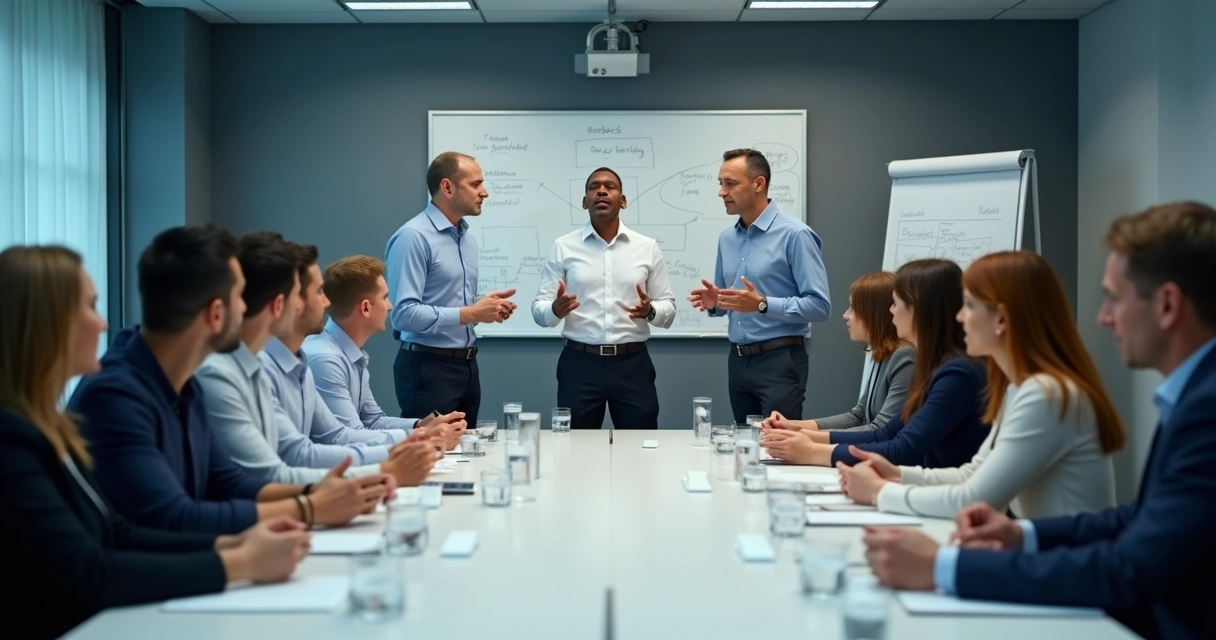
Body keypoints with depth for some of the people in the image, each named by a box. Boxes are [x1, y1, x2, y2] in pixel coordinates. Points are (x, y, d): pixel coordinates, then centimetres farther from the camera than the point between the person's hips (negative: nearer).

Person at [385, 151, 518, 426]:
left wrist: (486, 306, 1)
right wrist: (470, 314, -20)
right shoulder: (413, 236, -15)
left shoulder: (467, 237, 12)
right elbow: (404, 313, -24)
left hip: (467, 365, 8)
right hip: (428, 368, -8)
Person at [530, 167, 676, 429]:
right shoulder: (563, 247, 3)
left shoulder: (648, 247, 6)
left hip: (632, 364, 1)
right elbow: (539, 310, 1)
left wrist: (651, 311, -16)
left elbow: (669, 310, 7)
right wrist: (556, 309, -21)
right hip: (579, 364, -1)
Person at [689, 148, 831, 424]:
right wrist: (713, 302, -2)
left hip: (779, 361, -7)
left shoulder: (794, 234, -11)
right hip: (738, 361, 7)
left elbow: (820, 305, -16)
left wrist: (763, 304, -24)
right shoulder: (727, 238, 11)